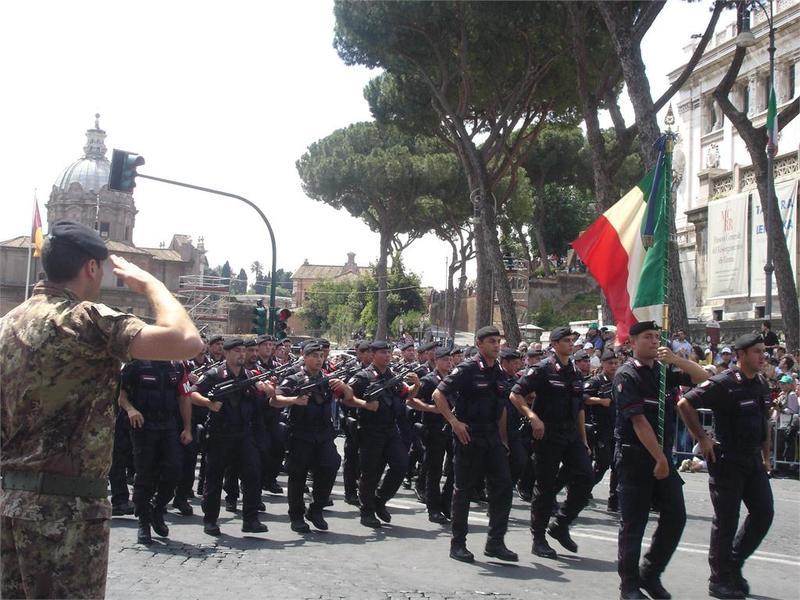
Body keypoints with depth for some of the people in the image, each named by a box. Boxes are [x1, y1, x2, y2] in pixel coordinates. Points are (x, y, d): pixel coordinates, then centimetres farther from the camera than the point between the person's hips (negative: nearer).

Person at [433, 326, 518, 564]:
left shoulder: (498, 372, 12)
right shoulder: (467, 369, -9)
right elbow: (438, 395, -13)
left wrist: (503, 438, 17)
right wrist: (454, 422, -18)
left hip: (492, 437, 7)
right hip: (469, 436, -6)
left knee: (503, 486, 1)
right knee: (465, 489, 1)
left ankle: (495, 542, 9)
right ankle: (458, 544, 11)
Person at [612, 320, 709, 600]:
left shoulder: (664, 370, 10)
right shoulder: (626, 375, -10)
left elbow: (704, 378, 9)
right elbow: (639, 420, -16)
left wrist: (675, 359, -6)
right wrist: (659, 459, -17)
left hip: (663, 455, 6)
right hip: (634, 457, -6)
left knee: (675, 516, 4)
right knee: (633, 522, 1)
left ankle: (650, 573, 20)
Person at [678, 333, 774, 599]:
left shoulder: (762, 384, 10)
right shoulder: (723, 383, -14)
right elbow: (685, 404, -16)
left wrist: (766, 455, 19)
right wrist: (702, 438, -15)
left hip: (753, 460, 7)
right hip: (727, 460, -7)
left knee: (764, 512, 6)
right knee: (726, 520, -1)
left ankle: (733, 564, 23)